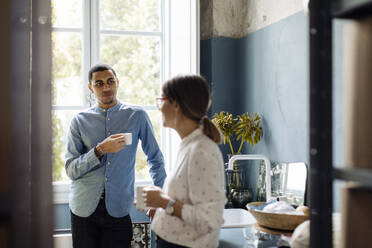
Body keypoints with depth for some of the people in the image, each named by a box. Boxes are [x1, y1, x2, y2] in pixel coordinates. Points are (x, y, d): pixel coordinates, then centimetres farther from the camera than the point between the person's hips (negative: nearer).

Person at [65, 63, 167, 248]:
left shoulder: (137, 116, 1)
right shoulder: (80, 121, 2)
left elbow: (156, 159, 9)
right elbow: (71, 170, -4)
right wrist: (100, 150, -18)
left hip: (118, 210, -1)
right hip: (84, 208, 1)